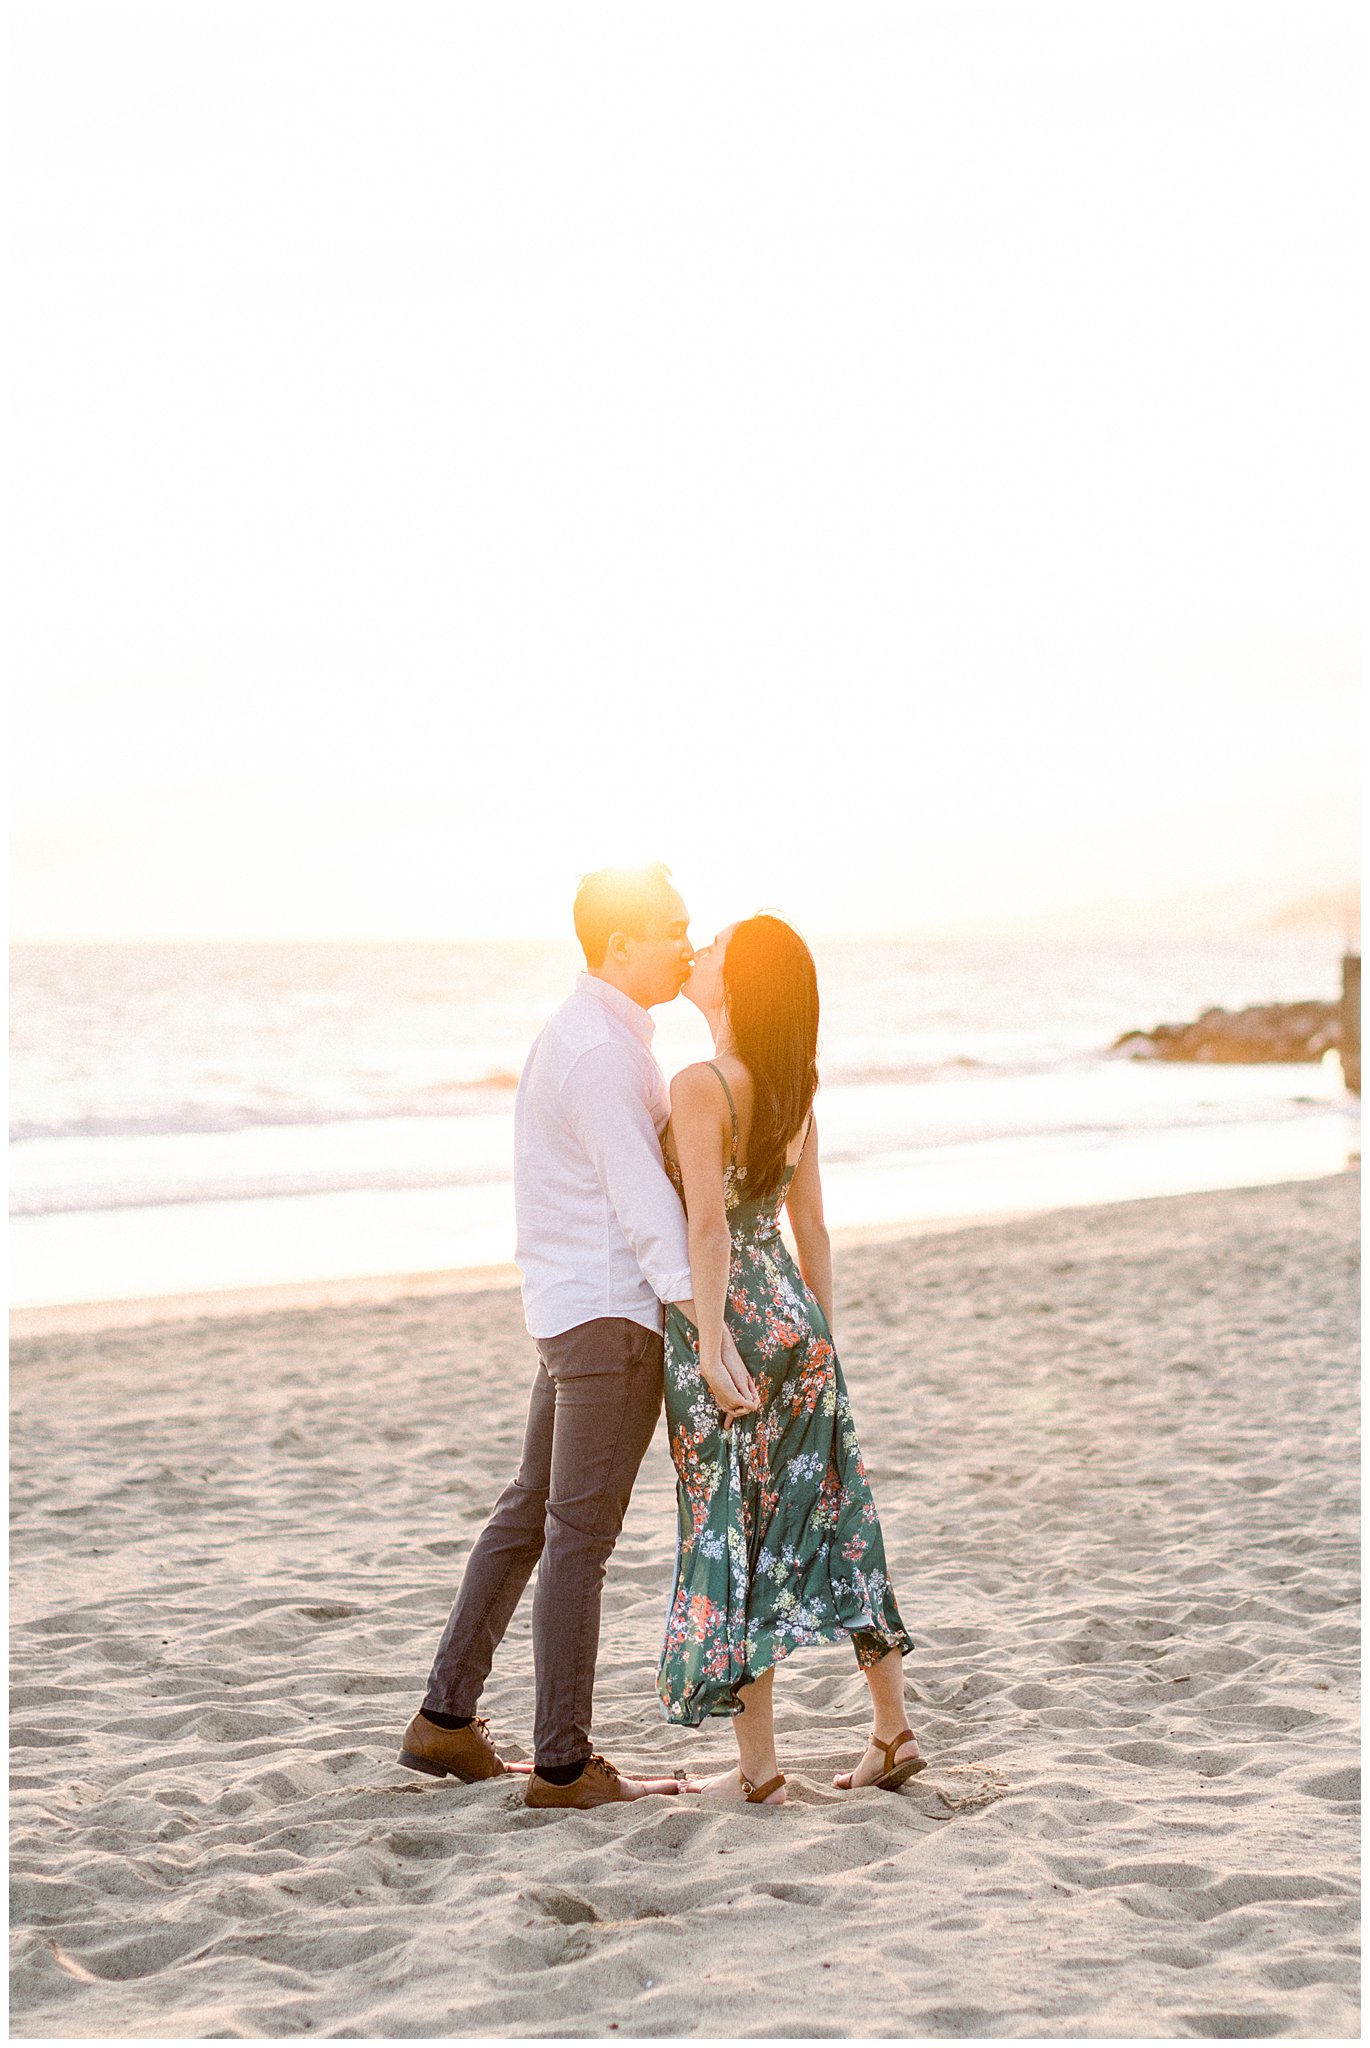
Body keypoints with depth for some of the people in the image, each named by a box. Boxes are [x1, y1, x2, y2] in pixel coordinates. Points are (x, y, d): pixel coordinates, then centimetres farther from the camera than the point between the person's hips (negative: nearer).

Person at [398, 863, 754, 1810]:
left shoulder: (584, 1033, 15)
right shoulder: (600, 1051, -17)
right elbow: (641, 1200, -24)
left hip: (569, 1307, 10)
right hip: (612, 1311, -10)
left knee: (531, 1512, 16)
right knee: (580, 1535, -5)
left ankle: (447, 1720, 22)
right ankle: (564, 1763, 1)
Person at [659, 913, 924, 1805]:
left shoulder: (701, 1086, -14)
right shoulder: (795, 1094, 8)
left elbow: (708, 1225, -19)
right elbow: (812, 1228, 12)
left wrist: (712, 1344, -19)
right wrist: (824, 1336, 17)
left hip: (729, 1322, -7)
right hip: (794, 1317, 7)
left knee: (731, 1534, 1)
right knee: (829, 1521, 14)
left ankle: (759, 1767, 6)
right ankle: (894, 1731, 20)